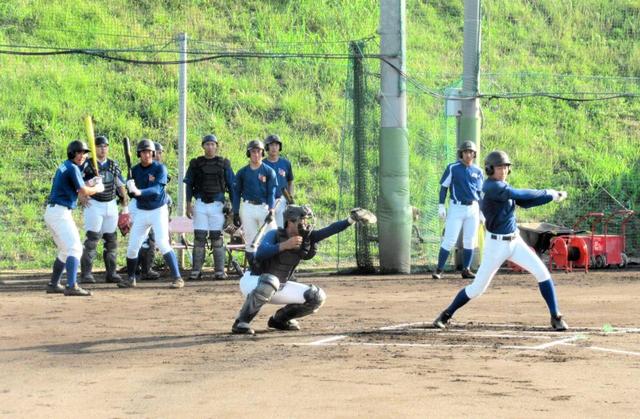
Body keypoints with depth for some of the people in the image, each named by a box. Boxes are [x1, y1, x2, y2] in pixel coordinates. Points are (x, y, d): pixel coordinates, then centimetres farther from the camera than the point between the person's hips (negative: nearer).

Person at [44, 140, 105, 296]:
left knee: (65, 250, 20)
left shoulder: (63, 167, 19)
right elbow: (83, 192, -15)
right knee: (74, 248, -16)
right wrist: (97, 189, 3)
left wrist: (88, 185, 14)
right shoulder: (72, 168, -10)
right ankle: (71, 286, -28)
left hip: (51, 212, 10)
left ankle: (53, 285, 24)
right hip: (60, 213, -10)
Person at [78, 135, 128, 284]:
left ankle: (111, 273, 15)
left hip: (111, 205, 5)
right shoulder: (88, 164, -4)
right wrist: (81, 195, -23)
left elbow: (120, 184, 14)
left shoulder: (113, 165, 10)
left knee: (111, 240, 8)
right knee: (92, 238, -12)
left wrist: (125, 196, -2)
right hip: (94, 204, -5)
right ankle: (86, 273, -12)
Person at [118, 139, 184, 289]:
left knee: (162, 243, -18)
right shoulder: (135, 170, 2)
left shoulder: (160, 168, -11)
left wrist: (140, 192, -39)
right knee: (132, 246, 4)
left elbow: (157, 190, -23)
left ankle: (177, 277, -15)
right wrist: (130, 188, -26)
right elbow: (132, 191, -2)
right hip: (141, 212, 5)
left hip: (158, 210, -5)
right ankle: (130, 278, 21)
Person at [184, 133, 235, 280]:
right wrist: (188, 204, -2)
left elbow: (231, 185, 7)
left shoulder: (223, 163, 6)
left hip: (217, 203, 0)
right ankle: (196, 270, 2)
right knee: (199, 237, -1)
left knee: (217, 237, 0)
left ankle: (219, 270, 3)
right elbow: (189, 184, 8)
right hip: (200, 204, 0)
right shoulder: (195, 163, 7)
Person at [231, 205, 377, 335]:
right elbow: (259, 254, -40)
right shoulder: (274, 235, -22)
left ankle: (279, 319, 13)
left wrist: (350, 220, -31)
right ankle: (241, 322, -28)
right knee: (270, 281, -41)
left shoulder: (306, 238, -6)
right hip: (253, 282, -7)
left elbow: (329, 231, -17)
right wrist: (284, 246, -48)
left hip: (279, 287, 7)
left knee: (317, 297, -3)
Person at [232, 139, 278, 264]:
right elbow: (236, 193, 10)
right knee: (250, 240, 2)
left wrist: (271, 211, -11)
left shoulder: (269, 171, 5)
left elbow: (271, 193, 0)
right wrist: (235, 213, 4)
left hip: (264, 207, -1)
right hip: (247, 208, 1)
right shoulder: (242, 172, 9)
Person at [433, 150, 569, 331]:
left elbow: (524, 202, 9)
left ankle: (556, 317, 1)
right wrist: (548, 194, -18)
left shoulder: (502, 186, 7)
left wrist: (551, 196, -3)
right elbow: (519, 194, -26)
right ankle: (446, 315, 19)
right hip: (496, 244, -7)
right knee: (478, 287, 0)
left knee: (542, 272, -6)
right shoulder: (491, 187, -20)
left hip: (515, 241, 7)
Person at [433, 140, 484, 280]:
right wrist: (441, 206, -8)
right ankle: (439, 270, -4)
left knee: (470, 241, 5)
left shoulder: (478, 171, 8)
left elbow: (479, 192, 14)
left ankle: (466, 270, 13)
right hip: (456, 208, -4)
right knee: (449, 240, -8)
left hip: (473, 209, 4)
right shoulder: (453, 168, -4)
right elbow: (444, 187, -2)